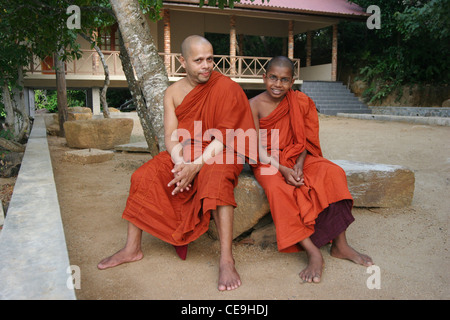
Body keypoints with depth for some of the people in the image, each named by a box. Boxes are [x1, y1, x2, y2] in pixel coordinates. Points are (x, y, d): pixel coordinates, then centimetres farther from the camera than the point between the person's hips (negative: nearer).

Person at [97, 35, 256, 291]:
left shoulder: (227, 88, -12)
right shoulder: (174, 93, 3)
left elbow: (223, 137, -17)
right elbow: (172, 137, -2)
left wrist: (196, 166, -27)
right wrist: (181, 164, -23)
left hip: (219, 155, -4)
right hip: (184, 155, 5)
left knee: (217, 181, -36)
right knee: (145, 176, -13)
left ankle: (227, 261, -32)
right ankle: (133, 249, -1)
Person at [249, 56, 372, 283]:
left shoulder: (300, 102, 1)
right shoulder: (254, 106, -7)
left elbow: (305, 141, 1)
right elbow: (258, 148, -12)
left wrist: (299, 166, -18)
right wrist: (282, 169, -25)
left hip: (296, 158, 4)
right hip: (267, 162, -3)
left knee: (333, 173, -21)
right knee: (277, 188, -35)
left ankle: (340, 245, -19)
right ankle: (313, 252, -34)